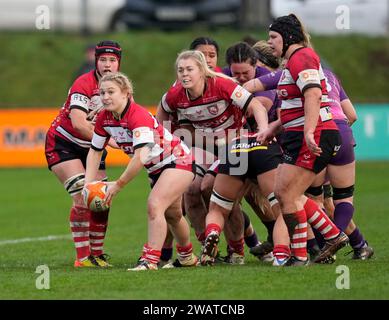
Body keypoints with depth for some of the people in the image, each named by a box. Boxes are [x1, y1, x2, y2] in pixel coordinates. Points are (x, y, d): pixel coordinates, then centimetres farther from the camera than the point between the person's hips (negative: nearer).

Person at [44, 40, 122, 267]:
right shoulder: (84, 84, -24)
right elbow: (78, 123, -33)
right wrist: (107, 140, -35)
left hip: (91, 147, 7)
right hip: (63, 144, -7)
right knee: (82, 197, -18)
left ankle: (97, 253, 13)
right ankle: (82, 256, -14)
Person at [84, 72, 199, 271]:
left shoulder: (138, 116, -33)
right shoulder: (104, 118, -9)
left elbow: (141, 157, -41)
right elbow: (95, 151, 3)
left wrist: (118, 185, -36)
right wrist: (88, 184, -8)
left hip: (177, 160, -9)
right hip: (156, 169, 9)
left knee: (154, 205, -26)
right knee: (171, 214, 24)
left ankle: (150, 260, -27)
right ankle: (187, 257, 43)